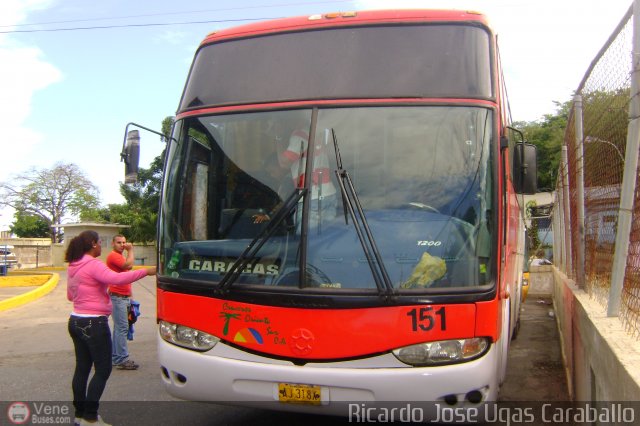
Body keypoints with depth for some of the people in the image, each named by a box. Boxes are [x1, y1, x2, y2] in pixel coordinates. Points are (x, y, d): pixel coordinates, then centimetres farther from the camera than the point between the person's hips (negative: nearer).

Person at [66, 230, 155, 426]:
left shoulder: (73, 267, 12)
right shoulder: (93, 265, -16)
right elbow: (116, 278, -32)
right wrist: (145, 272, -31)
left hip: (76, 321, 9)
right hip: (94, 324, -9)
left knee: (82, 367, 14)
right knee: (103, 370, -2)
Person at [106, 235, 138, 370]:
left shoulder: (121, 256, 20)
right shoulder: (113, 255, -12)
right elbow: (129, 265, -28)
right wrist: (130, 250, -14)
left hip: (124, 297, 10)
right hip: (117, 297, -10)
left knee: (119, 328, 13)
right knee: (122, 328, -11)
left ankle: (115, 357, 20)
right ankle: (122, 359, -10)